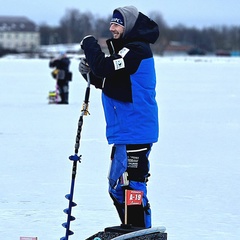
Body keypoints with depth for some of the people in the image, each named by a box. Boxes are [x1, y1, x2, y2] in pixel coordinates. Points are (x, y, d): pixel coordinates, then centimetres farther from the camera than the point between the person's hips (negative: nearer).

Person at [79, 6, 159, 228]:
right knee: (117, 188, 18)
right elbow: (107, 81, 22)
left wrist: (89, 44, -8)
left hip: (135, 133, -11)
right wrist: (89, 72, 4)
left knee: (131, 188, -11)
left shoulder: (137, 50, -15)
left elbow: (104, 67, -25)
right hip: (124, 133, 11)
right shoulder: (127, 49, 18)